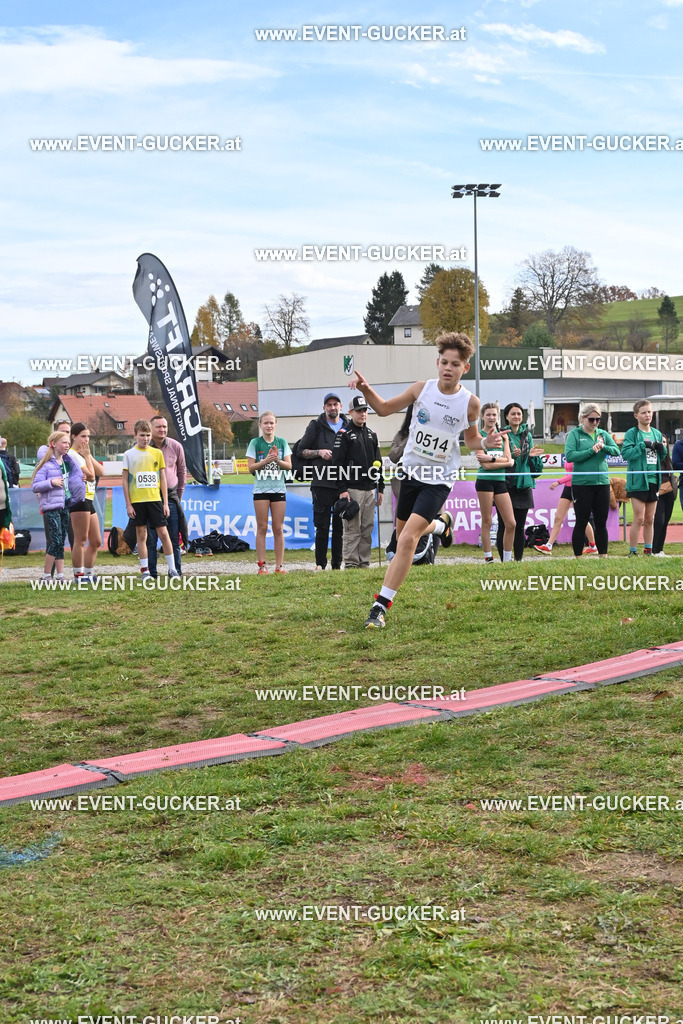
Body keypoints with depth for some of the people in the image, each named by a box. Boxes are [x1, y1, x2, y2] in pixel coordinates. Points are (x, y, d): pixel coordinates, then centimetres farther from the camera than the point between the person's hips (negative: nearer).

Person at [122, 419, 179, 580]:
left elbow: (163, 479, 10)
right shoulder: (129, 454, 3)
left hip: (155, 499, 1)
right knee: (141, 535, 3)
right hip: (137, 501, -1)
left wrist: (165, 502, 5)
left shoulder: (157, 453, 7)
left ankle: (172, 569, 5)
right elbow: (124, 480, 4)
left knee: (163, 533, -2)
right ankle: (145, 570, 9)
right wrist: (128, 504, -2)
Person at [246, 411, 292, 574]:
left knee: (278, 528, 3)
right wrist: (266, 461, -17)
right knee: (262, 528, -1)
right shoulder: (255, 443, 2)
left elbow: (289, 465, 2)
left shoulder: (282, 442, 8)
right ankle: (262, 565, 0)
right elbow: (250, 467, -3)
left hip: (279, 489, 2)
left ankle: (279, 565, 6)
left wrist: (277, 460, -17)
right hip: (261, 489, -2)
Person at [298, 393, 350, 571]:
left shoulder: (348, 427, 13)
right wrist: (319, 452, -9)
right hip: (322, 482, -2)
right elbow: (301, 450, 7)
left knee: (340, 526, 5)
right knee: (322, 526, -3)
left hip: (344, 482, 2)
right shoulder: (316, 426, 6)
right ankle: (320, 564, 3)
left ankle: (337, 563, 10)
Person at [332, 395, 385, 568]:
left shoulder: (372, 435, 17)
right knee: (352, 528, -6)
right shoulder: (344, 434, -2)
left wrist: (380, 488, 15)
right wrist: (342, 490, -14)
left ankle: (364, 563, 10)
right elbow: (338, 464, -7)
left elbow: (378, 463, 21)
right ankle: (351, 563, -3)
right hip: (352, 489, -6)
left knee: (367, 529, 6)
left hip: (370, 489, 6)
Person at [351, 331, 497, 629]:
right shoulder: (421, 389, -6)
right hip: (411, 471, 4)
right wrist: (366, 390, -10)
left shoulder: (470, 403, -10)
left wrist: (487, 442, -16)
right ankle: (440, 523, 53)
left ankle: (381, 605, -11)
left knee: (408, 539, -18)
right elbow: (385, 408, 8)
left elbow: (471, 439, 7)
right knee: (404, 534, 19)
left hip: (439, 480, -4)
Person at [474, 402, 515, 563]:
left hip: (501, 481, 5)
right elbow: (485, 465, -11)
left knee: (511, 524, 1)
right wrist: (505, 461, -11)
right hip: (485, 481, -5)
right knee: (486, 522, -1)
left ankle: (507, 559, 11)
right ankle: (488, 558, 7)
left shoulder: (503, 436, 14)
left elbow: (509, 460, 1)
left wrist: (491, 458, -11)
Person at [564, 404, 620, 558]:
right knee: (581, 523, 1)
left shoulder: (603, 434, 11)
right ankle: (578, 557, 7)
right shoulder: (574, 434, -1)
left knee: (601, 522, 9)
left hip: (602, 483, 4)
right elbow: (569, 456, -13)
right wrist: (591, 451, -17)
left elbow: (617, 450, 1)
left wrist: (603, 447, -17)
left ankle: (603, 555, 16)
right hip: (581, 484, -4)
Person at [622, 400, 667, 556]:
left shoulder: (657, 434, 14)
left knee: (650, 519, 11)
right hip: (638, 480, -6)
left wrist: (662, 449, -1)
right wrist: (643, 445, -21)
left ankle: (648, 550, 19)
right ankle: (632, 551, 0)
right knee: (639, 518, -8)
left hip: (654, 480, 6)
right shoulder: (632, 433, -4)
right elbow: (625, 453, -16)